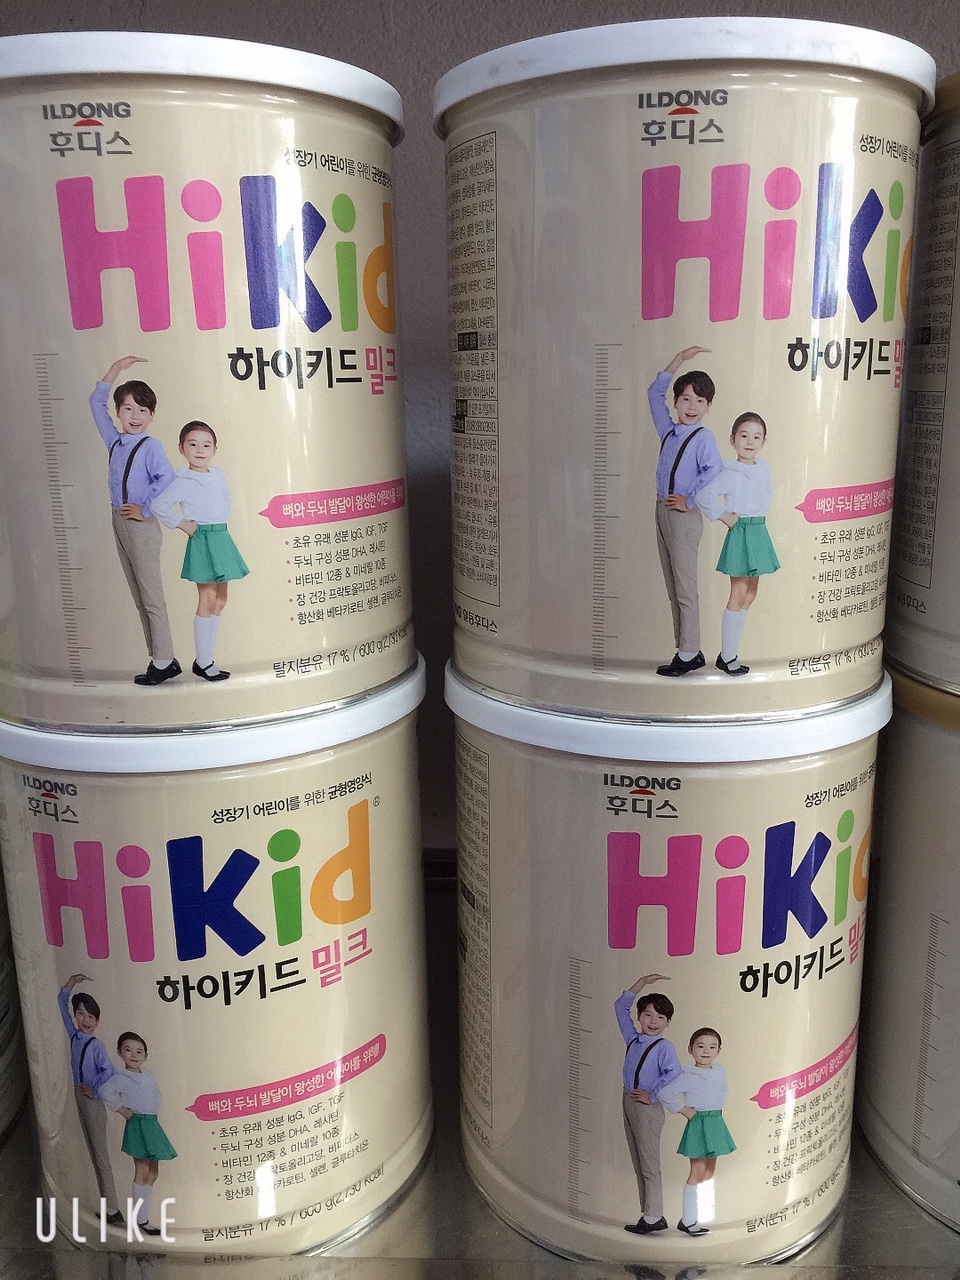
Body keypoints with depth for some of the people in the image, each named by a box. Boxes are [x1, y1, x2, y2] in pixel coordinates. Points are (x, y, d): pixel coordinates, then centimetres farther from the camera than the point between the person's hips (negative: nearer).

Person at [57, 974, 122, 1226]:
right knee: (93, 1154, 13)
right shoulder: (74, 1036, 3)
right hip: (80, 1097, 7)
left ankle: (113, 1210, 1)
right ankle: (106, 1206, 22)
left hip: (93, 1101, -7)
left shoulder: (96, 1045, -16)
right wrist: (70, 983, 5)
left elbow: (108, 1072, -26)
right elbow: (62, 1006, 12)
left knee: (101, 1155, -4)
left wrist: (95, 1091, -15)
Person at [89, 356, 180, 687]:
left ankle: (163, 663, 4)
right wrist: (115, 369, 17)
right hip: (119, 522, 8)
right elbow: (96, 404, 21)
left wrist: (146, 510, -16)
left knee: (151, 597, -3)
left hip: (141, 524, -8)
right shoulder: (115, 442, 10)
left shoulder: (150, 446, -11)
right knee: (139, 597, 10)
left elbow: (166, 480, -24)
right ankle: (160, 659, 17)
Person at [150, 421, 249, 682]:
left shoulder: (218, 474, 8)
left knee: (220, 600, 10)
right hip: (202, 541, -8)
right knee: (208, 600, -6)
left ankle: (206, 659, 18)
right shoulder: (183, 482, -13)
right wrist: (183, 524, -14)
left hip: (221, 537, 8)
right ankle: (203, 663, 3)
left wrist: (218, 525, 9)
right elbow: (160, 505, -22)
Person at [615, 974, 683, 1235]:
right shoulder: (633, 1039, 6)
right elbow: (621, 1007, 13)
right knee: (638, 1166, 14)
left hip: (647, 1107, -7)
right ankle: (649, 1215, 24)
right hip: (629, 1103, 7)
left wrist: (652, 1096, -20)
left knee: (649, 1166, 2)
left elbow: (674, 1074, -29)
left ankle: (653, 1218, 13)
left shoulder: (663, 1047, -13)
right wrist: (642, 983, 9)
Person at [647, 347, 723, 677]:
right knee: (673, 589, 11)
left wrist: (690, 501, -18)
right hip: (663, 511, 8)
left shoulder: (703, 437, -10)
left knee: (685, 588, -2)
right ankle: (687, 651, 20)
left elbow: (715, 472, -27)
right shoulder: (669, 431, 10)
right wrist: (678, 360, 15)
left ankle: (688, 655, 6)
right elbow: (655, 393, 20)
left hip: (684, 516, -8)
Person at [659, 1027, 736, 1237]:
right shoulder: (689, 1076, -19)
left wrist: (715, 1108, 7)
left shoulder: (720, 1072, 2)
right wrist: (683, 1110, -17)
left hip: (715, 1122, 7)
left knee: (709, 1171, 13)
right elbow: (665, 1093, -24)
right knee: (698, 1171, -4)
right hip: (698, 1124, -7)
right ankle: (688, 1221, 8)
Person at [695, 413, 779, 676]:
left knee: (750, 594, 11)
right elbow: (704, 496, -27)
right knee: (739, 594, -4)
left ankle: (729, 653, 20)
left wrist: (759, 515, 11)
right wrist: (724, 517, -18)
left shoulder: (763, 467, 7)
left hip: (759, 531, 8)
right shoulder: (731, 472, -17)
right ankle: (728, 657, 6)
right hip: (740, 533, -8)